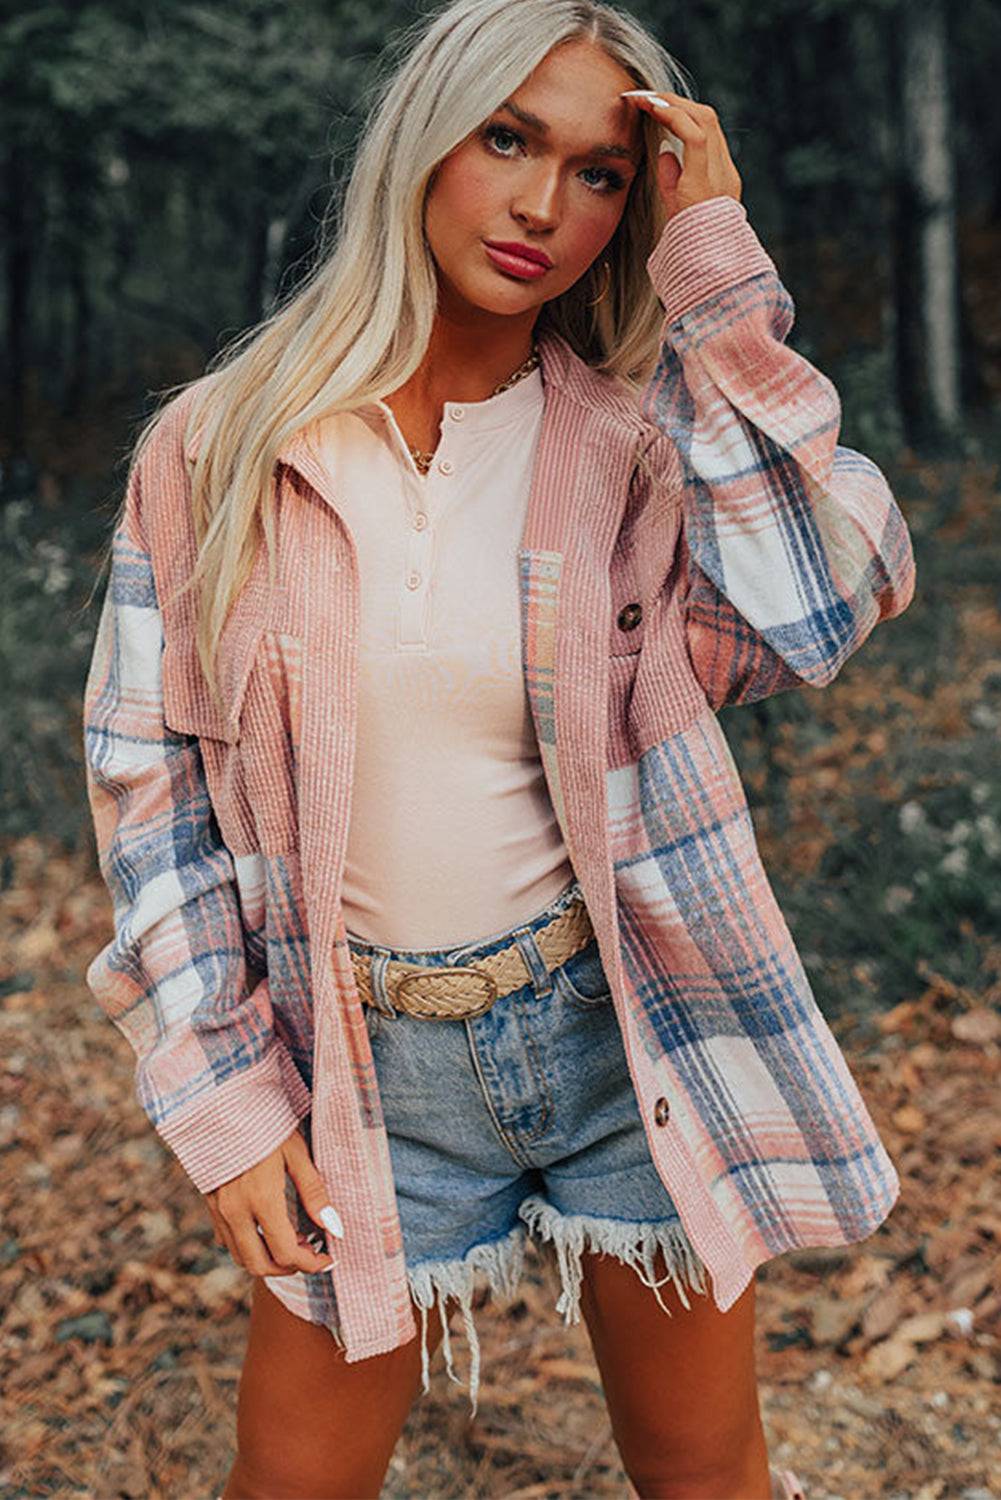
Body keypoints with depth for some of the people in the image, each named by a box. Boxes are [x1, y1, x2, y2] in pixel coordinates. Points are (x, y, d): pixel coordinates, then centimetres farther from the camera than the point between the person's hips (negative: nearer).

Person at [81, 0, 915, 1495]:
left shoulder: (645, 444, -4)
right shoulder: (215, 450, -4)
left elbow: (823, 608, -23)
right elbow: (147, 783, 0)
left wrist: (716, 273, -19)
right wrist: (221, 1092, -3)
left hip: (628, 1031, 0)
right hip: (370, 1069, 0)